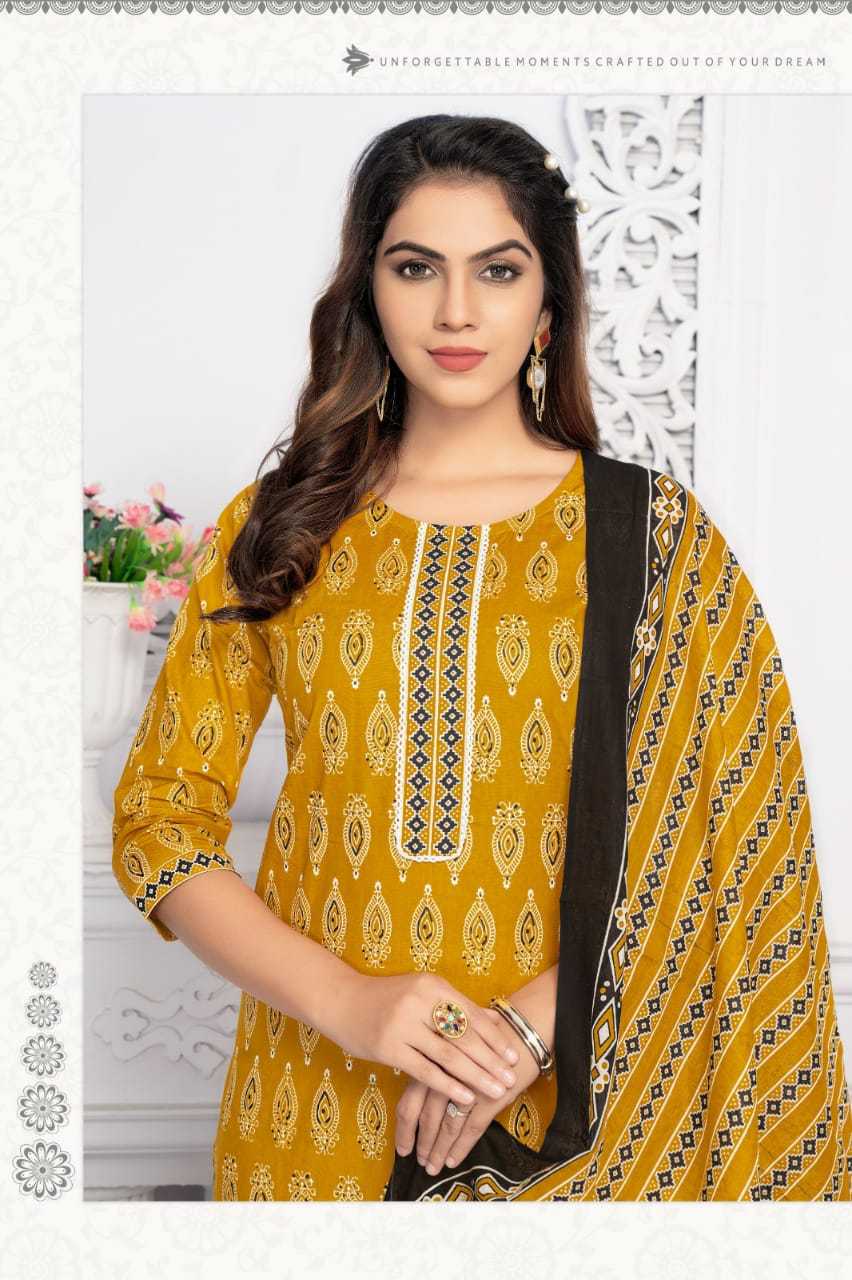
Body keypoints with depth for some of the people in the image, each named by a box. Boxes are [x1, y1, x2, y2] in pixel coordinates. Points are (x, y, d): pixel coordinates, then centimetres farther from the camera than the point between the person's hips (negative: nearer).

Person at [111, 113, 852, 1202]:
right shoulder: (276, 531, 0)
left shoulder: (654, 531, -4)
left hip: (580, 1117, 0)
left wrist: (531, 1025, -16)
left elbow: (739, 848, -6)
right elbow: (158, 819, -1)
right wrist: (348, 1001, -15)